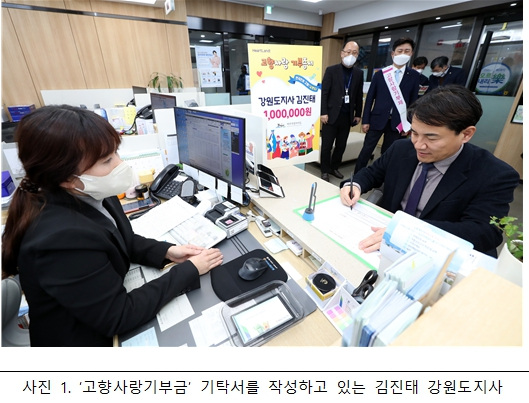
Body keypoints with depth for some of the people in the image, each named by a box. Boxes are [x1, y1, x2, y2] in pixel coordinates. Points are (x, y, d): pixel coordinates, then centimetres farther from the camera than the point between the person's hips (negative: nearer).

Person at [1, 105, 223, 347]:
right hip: (89, 338, -6)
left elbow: (120, 240, 6)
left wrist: (166, 252, -9)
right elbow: (119, 317, -28)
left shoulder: (87, 196, -11)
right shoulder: (62, 238, -36)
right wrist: (189, 270, -24)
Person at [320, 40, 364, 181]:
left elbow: (359, 96, 12)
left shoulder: (359, 73, 9)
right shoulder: (331, 70, -1)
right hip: (331, 115, -4)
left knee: (341, 146, 10)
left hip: (347, 116, 4)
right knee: (326, 146, 2)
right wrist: (323, 113, -13)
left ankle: (334, 167, 27)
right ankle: (325, 171, 16)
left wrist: (358, 114, 10)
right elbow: (324, 93, -6)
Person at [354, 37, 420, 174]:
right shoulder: (380, 74, 2)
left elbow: (413, 101, 6)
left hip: (397, 122, 1)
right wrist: (365, 120, -3)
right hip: (377, 119, -1)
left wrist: (409, 124, 1)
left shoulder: (414, 76, 4)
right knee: (366, 150, 0)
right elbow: (370, 98, 2)